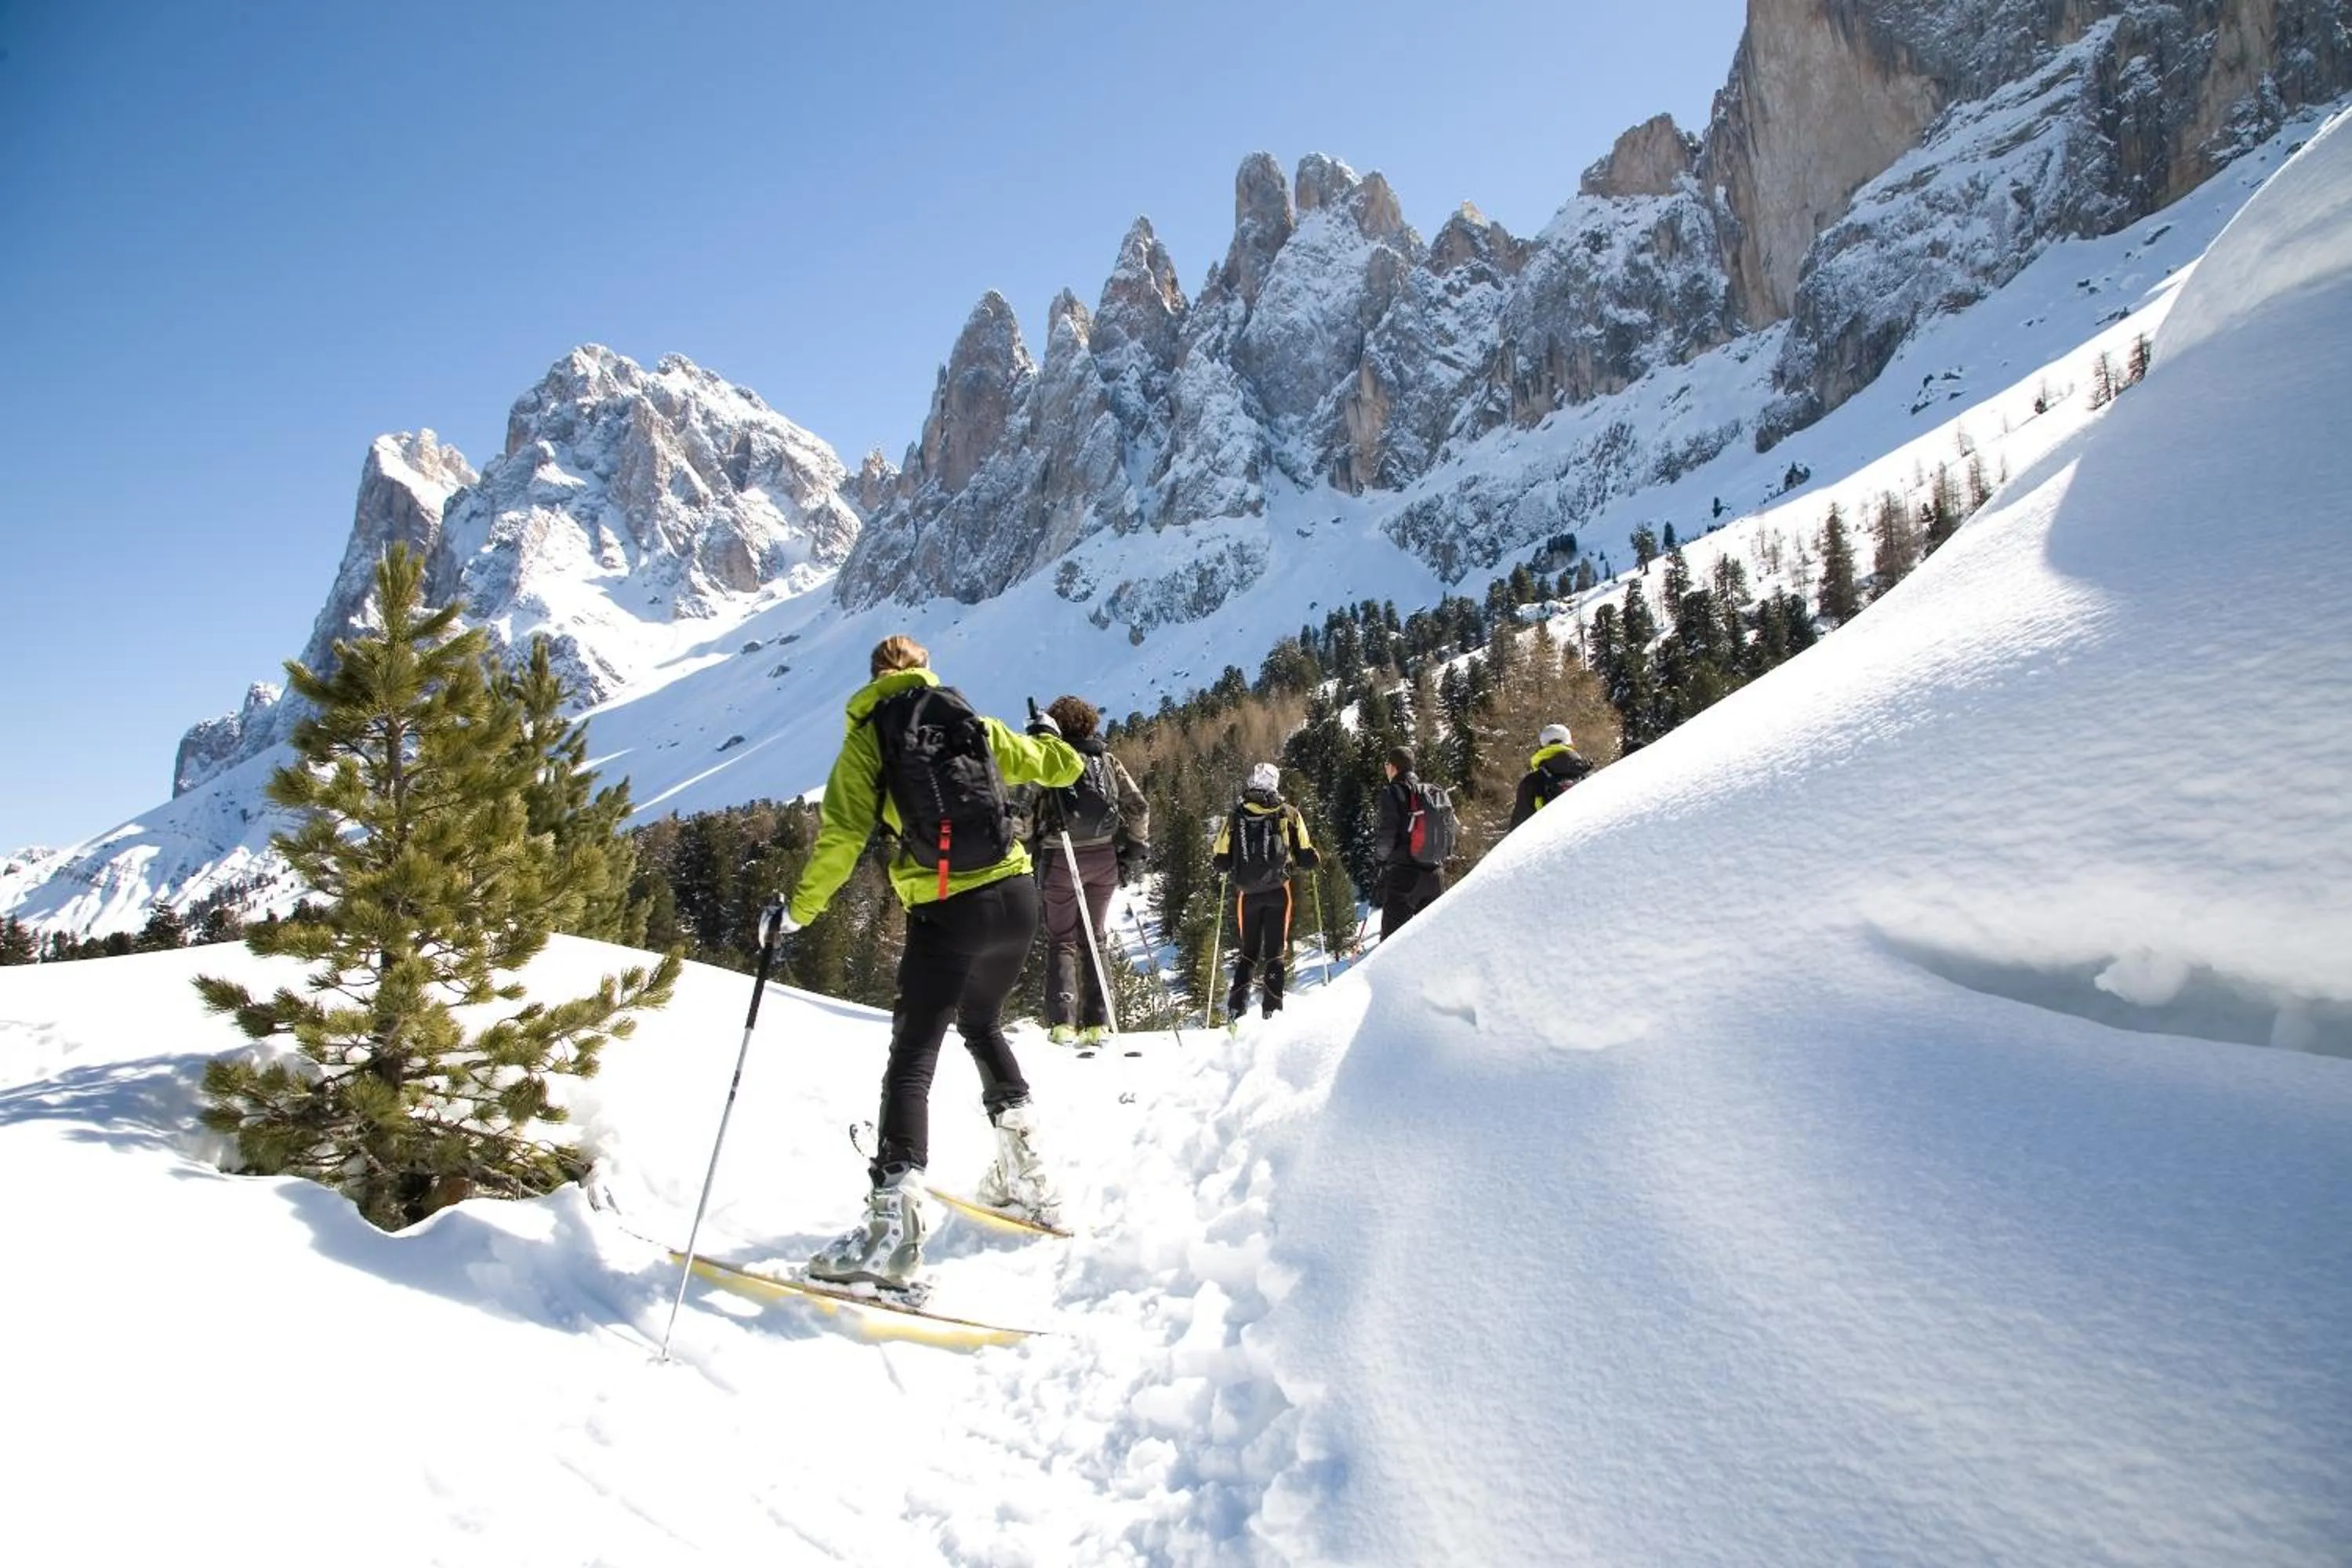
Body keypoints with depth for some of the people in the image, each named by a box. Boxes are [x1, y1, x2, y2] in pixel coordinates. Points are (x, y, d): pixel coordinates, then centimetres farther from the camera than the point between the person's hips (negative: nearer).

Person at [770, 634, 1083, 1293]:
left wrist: (797, 911, 4)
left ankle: (894, 1218, -13)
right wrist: (1047, 735, 45)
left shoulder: (867, 738, 4)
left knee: (913, 1056, -1)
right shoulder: (977, 725, 12)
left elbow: (842, 837, -6)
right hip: (1015, 897, 4)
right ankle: (1024, 1176, 24)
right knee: (982, 1025, 25)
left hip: (944, 911, -4)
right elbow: (1061, 768, 22)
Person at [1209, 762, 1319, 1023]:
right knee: (1275, 952, 6)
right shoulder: (1288, 813, -1)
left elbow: (1220, 861, 1)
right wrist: (1313, 859, 20)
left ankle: (1236, 1008, 6)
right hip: (1278, 891, -2)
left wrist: (1226, 868, 23)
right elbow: (1307, 857, -2)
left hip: (1247, 893, 2)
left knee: (1248, 952, 14)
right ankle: (1272, 1009, -2)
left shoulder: (1235, 816, 2)